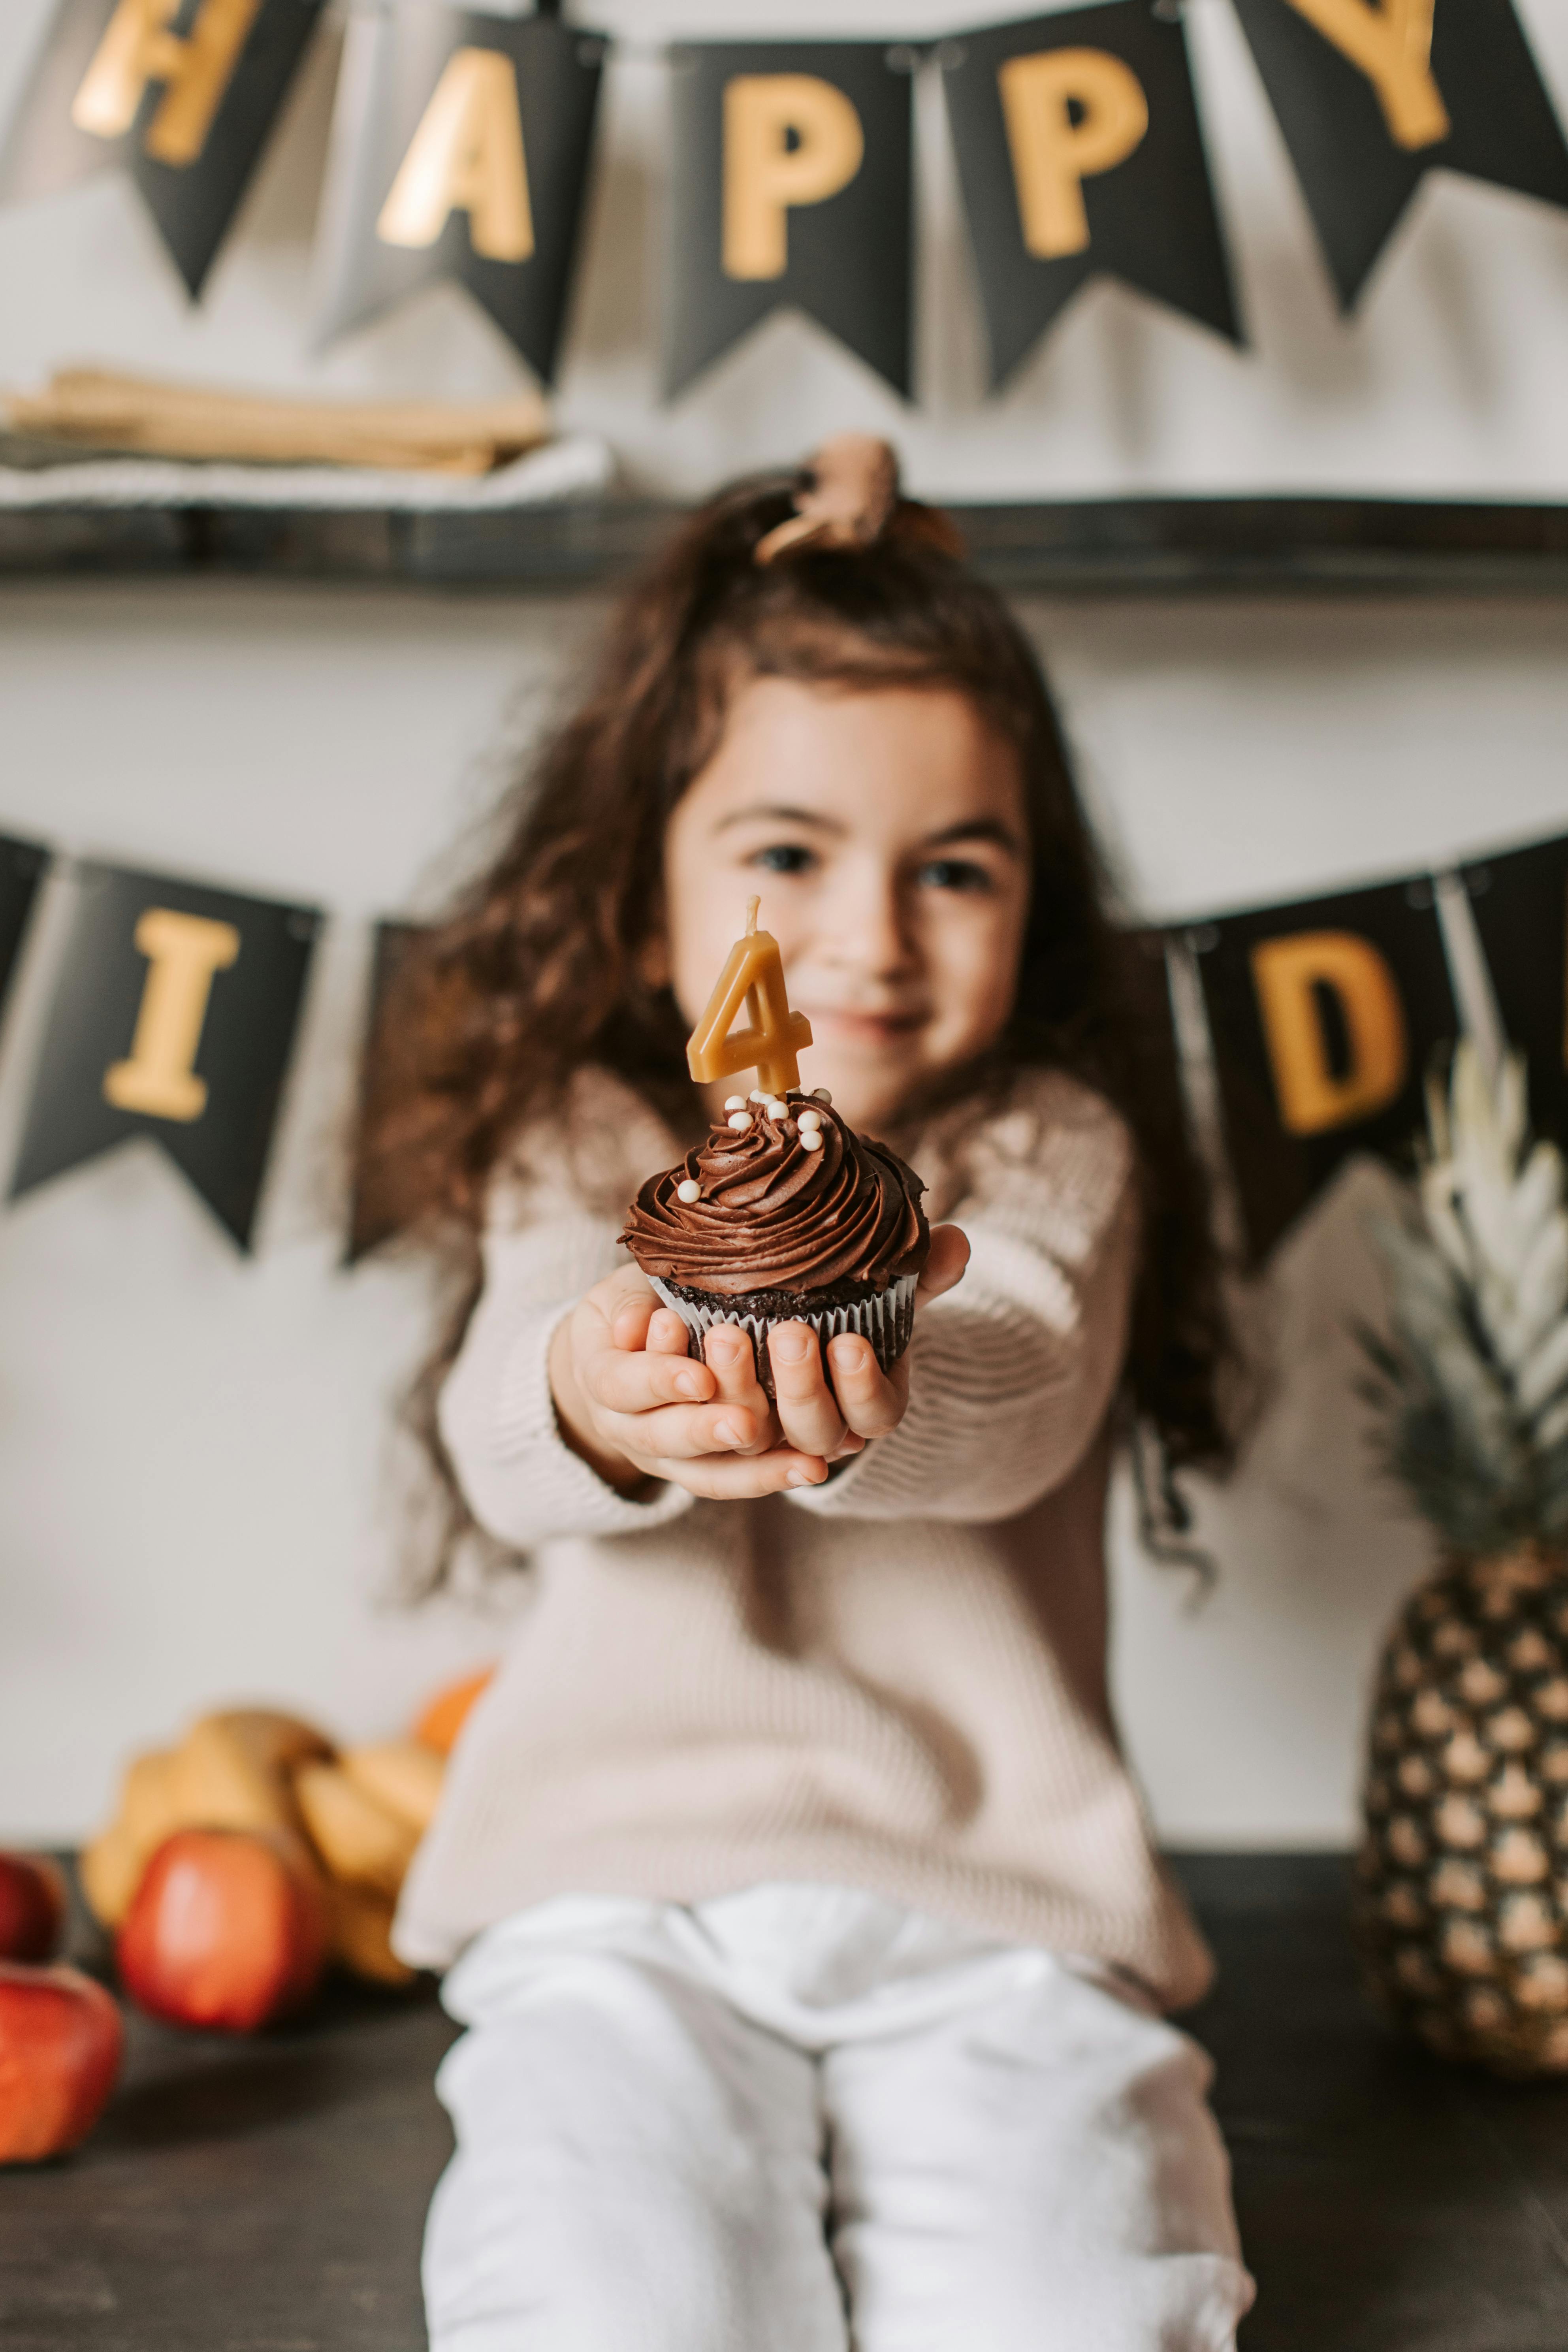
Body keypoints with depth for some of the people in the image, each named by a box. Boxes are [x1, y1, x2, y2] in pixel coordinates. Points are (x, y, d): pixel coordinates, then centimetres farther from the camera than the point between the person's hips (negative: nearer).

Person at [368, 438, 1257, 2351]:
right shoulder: (585, 1142, 8)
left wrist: (874, 1399, -43)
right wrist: (596, 1395, -38)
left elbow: (1022, 1403, -17)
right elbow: (498, 1445, -11)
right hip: (618, 1878, 0)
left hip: (991, 1899, 1)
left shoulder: (1048, 1150, 6)